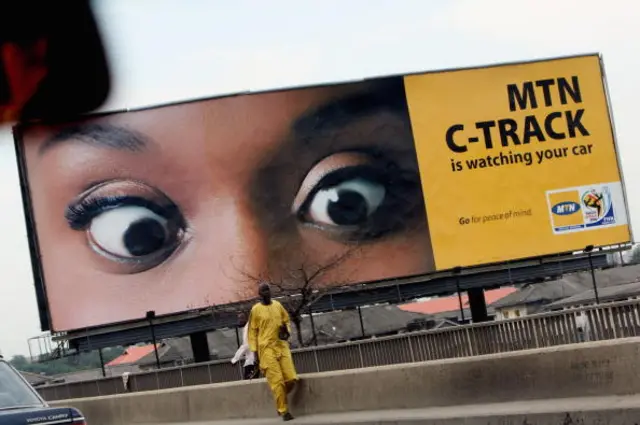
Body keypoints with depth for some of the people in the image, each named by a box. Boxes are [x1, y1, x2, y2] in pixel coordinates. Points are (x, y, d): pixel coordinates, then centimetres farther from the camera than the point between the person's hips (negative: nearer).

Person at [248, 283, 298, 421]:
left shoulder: (278, 305, 12)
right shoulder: (256, 309, 0)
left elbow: (286, 320, 23)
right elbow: (252, 331, 2)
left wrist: (287, 330, 1)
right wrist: (254, 350, -4)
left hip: (282, 345, 4)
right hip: (267, 348, -4)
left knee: (292, 379, -5)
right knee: (277, 381, -10)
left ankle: (280, 398, 21)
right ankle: (283, 411, -2)